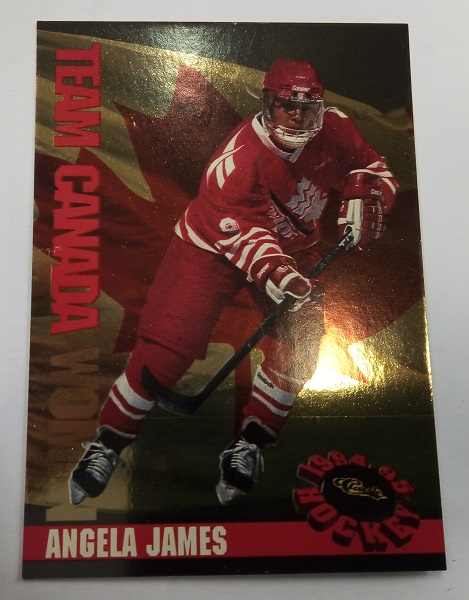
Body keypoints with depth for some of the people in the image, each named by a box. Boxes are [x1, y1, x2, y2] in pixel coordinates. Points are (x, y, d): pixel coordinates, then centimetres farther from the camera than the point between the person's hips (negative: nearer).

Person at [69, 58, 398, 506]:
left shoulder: (333, 130, -12)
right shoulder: (237, 158, -28)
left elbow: (372, 168, 0)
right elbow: (240, 231, -34)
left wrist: (362, 199, -22)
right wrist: (274, 272, -51)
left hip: (292, 249, 5)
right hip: (213, 246, -5)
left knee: (297, 346, -10)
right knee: (167, 345, -13)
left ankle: (248, 447, 9)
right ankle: (107, 445, 6)